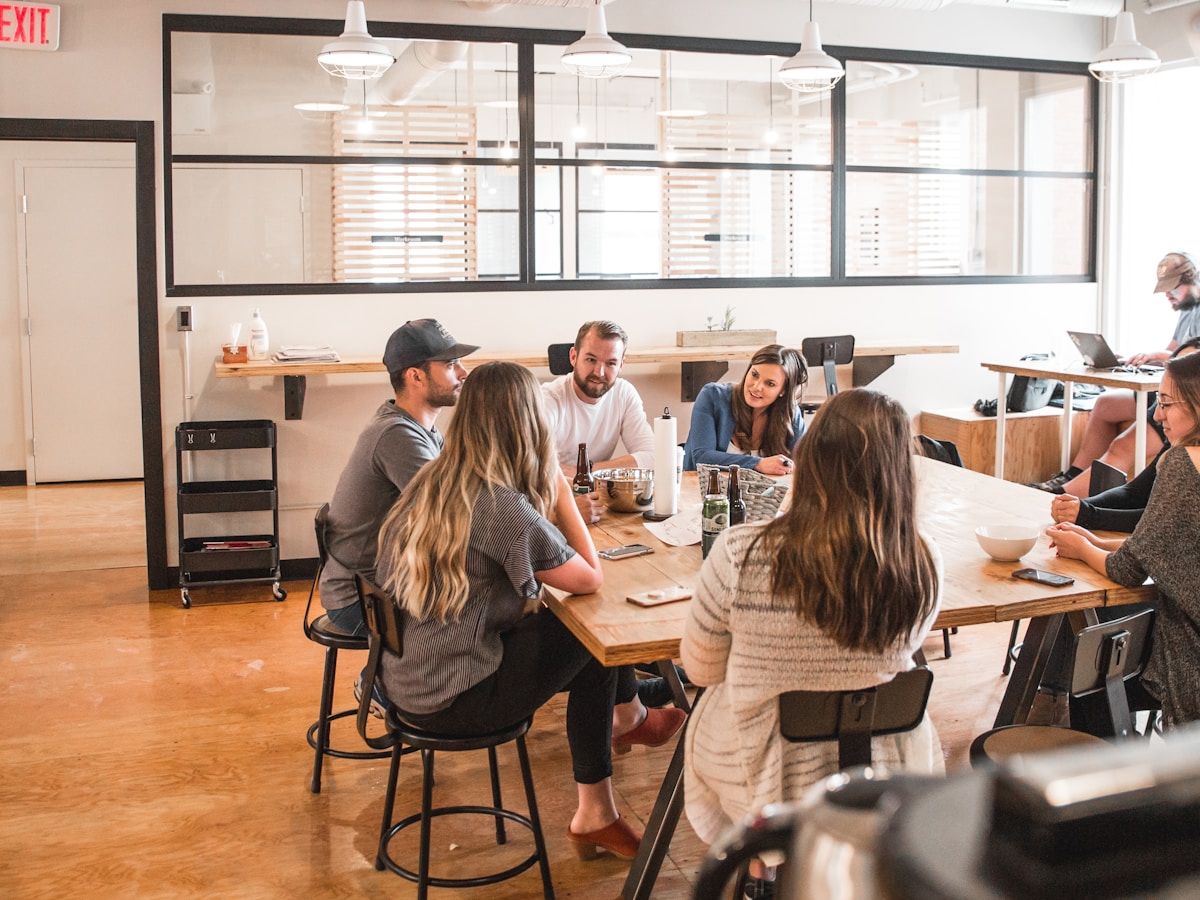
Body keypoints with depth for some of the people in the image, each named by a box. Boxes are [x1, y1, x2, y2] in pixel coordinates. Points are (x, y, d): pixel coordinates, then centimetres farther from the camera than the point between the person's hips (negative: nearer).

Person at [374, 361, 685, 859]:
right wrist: (561, 493, -7)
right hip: (452, 700, -8)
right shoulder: (503, 507, -24)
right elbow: (590, 579, -13)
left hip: (406, 679, 8)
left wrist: (548, 500, 0)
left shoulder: (429, 481, 1)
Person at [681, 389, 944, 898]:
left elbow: (701, 669, -10)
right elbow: (902, 651, 1)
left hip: (765, 779, -2)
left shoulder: (739, 554, -27)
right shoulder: (923, 564, -20)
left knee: (706, 712, 32)